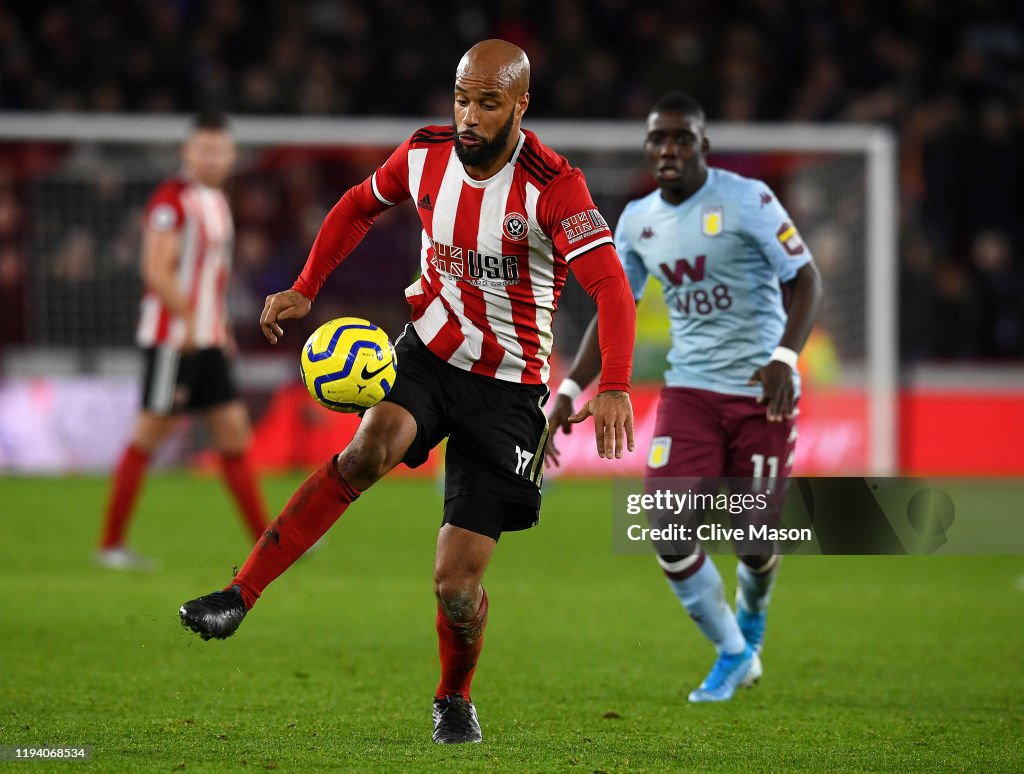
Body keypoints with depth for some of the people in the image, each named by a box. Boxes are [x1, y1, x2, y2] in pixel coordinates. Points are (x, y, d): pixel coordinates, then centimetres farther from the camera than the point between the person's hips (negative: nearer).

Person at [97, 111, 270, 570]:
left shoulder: (216, 200, 15)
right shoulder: (172, 200, -13)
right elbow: (156, 272, -20)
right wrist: (190, 321, -23)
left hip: (208, 340, 9)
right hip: (172, 337, -9)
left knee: (234, 430, 6)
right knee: (150, 434, -5)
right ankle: (111, 544, 2)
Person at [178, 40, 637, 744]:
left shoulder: (552, 186, -19)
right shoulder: (425, 155, -5)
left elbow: (611, 285, -28)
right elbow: (360, 205, 16)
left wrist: (615, 387, -43)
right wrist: (305, 289, 7)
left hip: (508, 388, -3)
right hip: (428, 350, 3)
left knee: (457, 586, -5)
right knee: (372, 447, -33)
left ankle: (455, 699, 26)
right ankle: (240, 596, -33)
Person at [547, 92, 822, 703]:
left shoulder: (745, 200, -10)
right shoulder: (638, 220, 7)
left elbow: (806, 280, -12)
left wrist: (785, 357, -27)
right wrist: (570, 390, 5)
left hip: (761, 391, -4)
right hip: (690, 391, 4)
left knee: (754, 540, 0)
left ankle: (751, 622, 37)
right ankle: (733, 654, 9)